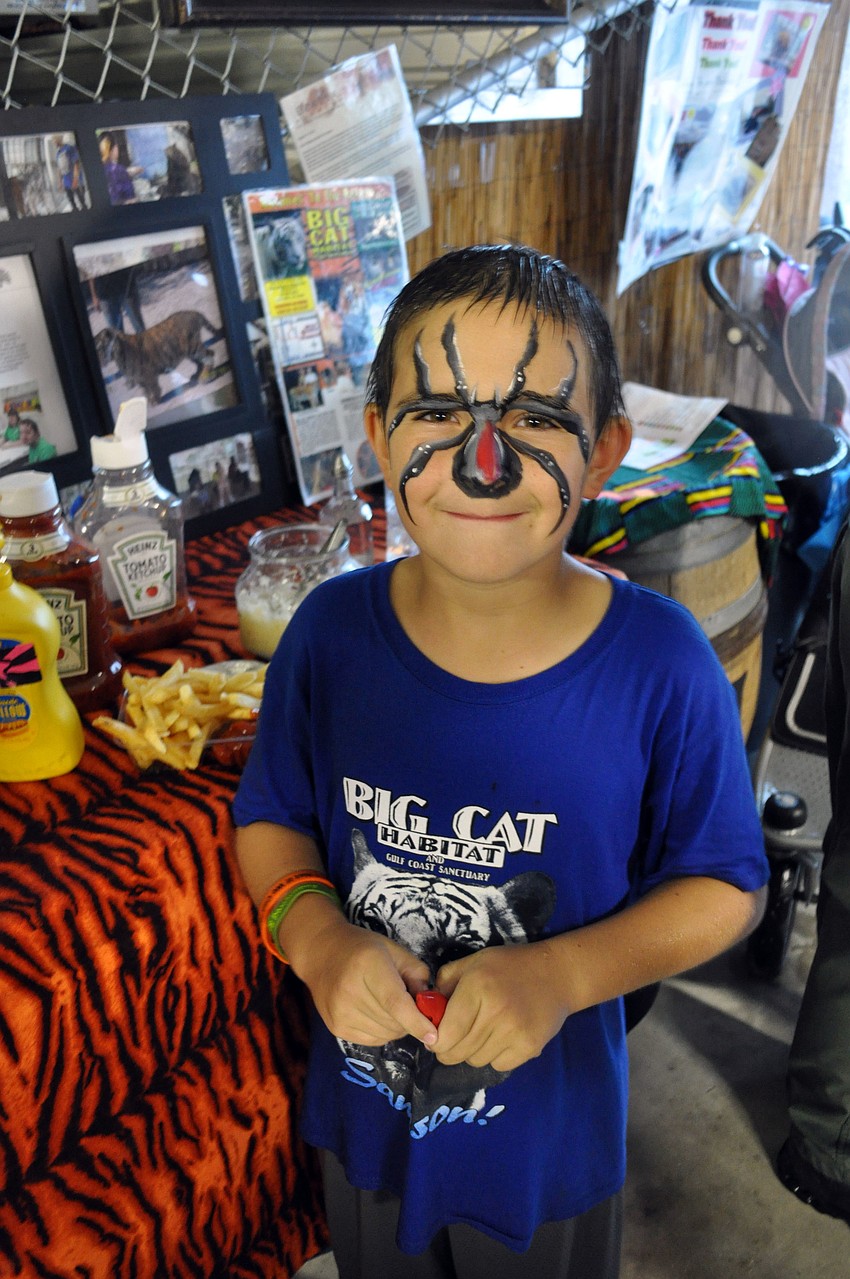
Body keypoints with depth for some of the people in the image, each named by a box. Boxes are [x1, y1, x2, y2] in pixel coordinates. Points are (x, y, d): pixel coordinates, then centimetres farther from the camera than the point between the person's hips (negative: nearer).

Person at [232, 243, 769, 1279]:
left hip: (548, 1126, -2)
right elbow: (269, 816, -3)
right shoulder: (331, 630, -18)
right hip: (365, 1105, 2)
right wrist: (315, 936, -22)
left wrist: (564, 974, -26)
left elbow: (726, 884, -12)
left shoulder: (661, 664, -24)